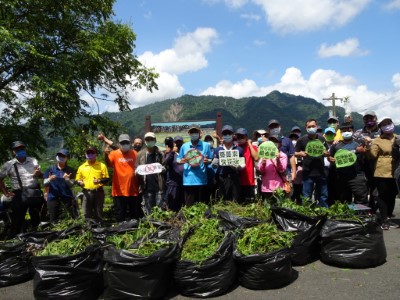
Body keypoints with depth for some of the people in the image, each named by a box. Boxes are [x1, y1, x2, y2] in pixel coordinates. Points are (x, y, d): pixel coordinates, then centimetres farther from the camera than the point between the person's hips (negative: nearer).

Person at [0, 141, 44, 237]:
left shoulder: (33, 160, 7)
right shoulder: (8, 165, 0)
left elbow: (41, 175, 14)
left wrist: (39, 174, -9)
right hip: (19, 195, -2)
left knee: (36, 218, 15)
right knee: (17, 220, 1)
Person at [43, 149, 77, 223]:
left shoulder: (70, 170, 5)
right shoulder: (50, 169, 5)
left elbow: (71, 184, 0)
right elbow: (45, 183, 4)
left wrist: (67, 179, -19)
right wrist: (50, 179, -17)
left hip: (67, 196, 0)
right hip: (53, 197, 0)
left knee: (75, 217, -2)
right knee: (54, 220, 4)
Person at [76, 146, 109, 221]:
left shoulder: (102, 165, 3)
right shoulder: (81, 167, 10)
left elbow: (107, 179, 0)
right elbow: (77, 180, 13)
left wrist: (99, 181, -19)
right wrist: (80, 182, -9)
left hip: (98, 192, -2)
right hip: (87, 193, 2)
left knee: (98, 213, 4)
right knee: (87, 214, 3)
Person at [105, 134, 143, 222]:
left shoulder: (134, 154, 5)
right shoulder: (114, 154, -2)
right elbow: (108, 164, -19)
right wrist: (106, 155, -37)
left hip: (133, 190, 2)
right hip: (119, 190, -2)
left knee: (134, 214, 13)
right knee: (120, 215, 7)